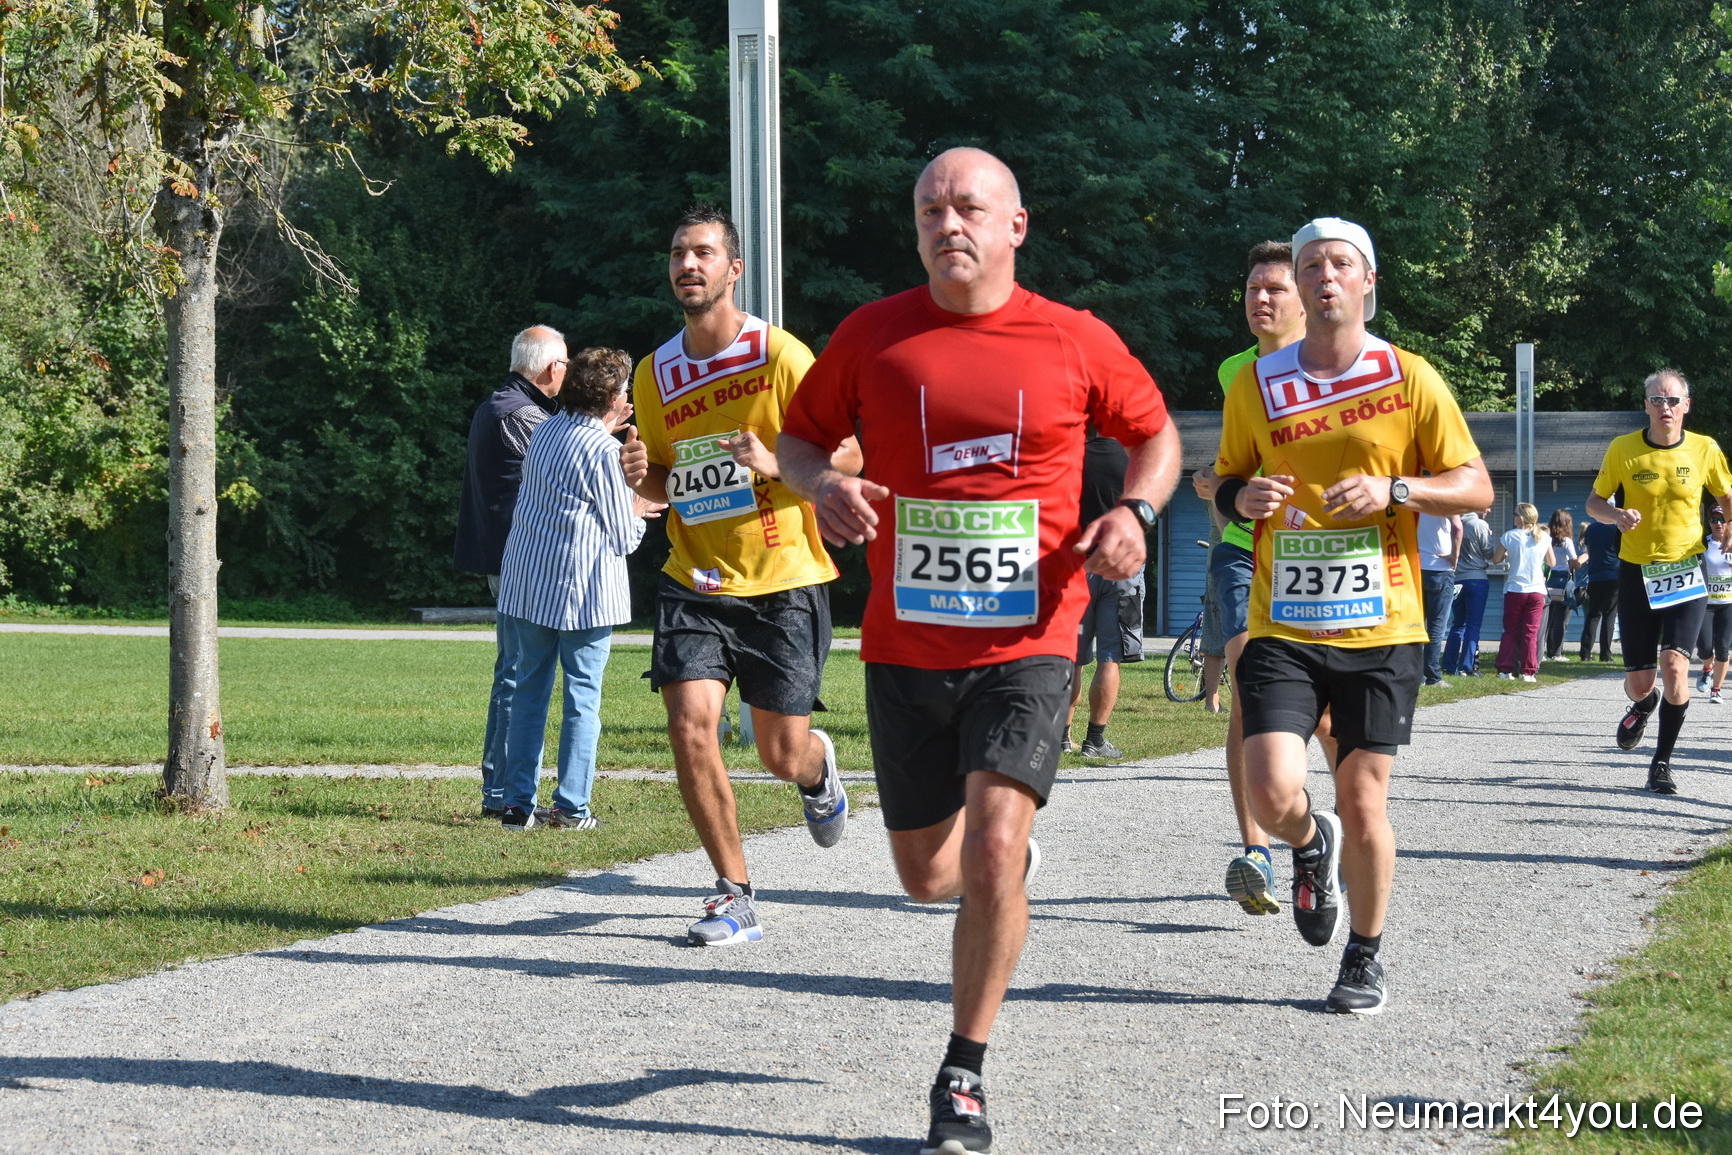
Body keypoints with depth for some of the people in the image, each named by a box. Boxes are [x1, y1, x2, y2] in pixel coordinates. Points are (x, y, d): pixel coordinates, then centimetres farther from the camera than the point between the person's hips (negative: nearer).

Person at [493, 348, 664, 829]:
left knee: (528, 691, 10)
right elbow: (624, 538, -8)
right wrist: (637, 513, 13)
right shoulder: (603, 452, -12)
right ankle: (571, 807, 2)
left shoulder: (545, 431, 8)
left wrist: (602, 431, 29)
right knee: (582, 696, 2)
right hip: (584, 591, -6)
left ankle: (518, 803, 8)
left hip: (526, 585, 6)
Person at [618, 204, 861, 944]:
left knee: (782, 756, 2)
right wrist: (642, 475, -5)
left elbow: (847, 456, -5)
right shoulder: (654, 374, 6)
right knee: (689, 724, -15)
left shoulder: (781, 357, -9)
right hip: (694, 581, 3)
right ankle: (735, 898, -2)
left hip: (783, 583, -3)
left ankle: (819, 769, 43)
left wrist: (774, 464, -22)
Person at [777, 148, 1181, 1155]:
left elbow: (1156, 435, 14)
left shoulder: (1077, 342, 0)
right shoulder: (873, 334, 1)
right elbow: (801, 433, 12)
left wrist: (1135, 513, -6)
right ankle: (1010, 866, 50)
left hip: (1029, 641, -2)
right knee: (926, 872, 11)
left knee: (994, 847, -19)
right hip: (905, 646, 2)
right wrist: (823, 484, -11)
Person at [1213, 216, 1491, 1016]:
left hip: (1380, 629, -1)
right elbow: (1226, 483, 16)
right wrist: (1244, 497, -8)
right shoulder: (1256, 386, 5)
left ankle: (1365, 961, 23)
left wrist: (1393, 489, -15)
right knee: (1273, 795, -14)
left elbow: (1476, 487, 2)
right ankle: (1312, 846, 23)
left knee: (1363, 804, 1)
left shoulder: (1410, 380, 0)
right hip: (1282, 628, 1)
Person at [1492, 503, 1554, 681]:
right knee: (1531, 632, 4)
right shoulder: (1544, 537, -1)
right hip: (1536, 590, 1)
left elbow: (1496, 560, 2)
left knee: (1510, 631, 9)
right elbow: (1552, 562, 10)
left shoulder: (1509, 536, -6)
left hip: (1514, 590, -1)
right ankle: (1528, 672, -1)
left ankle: (1505, 669, 5)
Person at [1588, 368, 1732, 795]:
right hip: (1637, 572, 1)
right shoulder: (1622, 449, -4)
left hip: (1686, 573, -1)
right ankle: (1643, 705, 44)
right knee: (1639, 683, 3)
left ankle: (1662, 763, -2)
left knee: (1674, 667, -19)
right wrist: (1616, 514, -17)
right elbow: (1593, 502, 6)